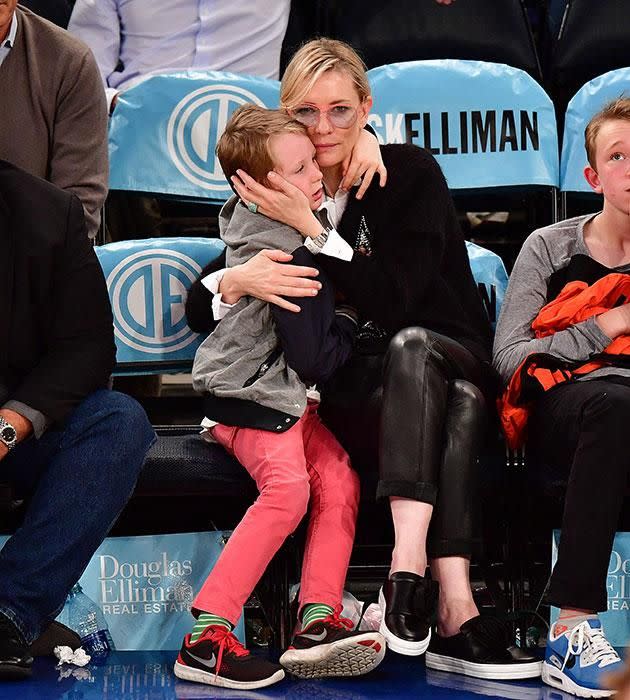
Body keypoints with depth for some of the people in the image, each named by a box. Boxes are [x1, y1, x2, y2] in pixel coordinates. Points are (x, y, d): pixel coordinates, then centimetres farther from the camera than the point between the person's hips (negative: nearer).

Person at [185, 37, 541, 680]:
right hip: (351, 392, 1)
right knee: (458, 405, -34)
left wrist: (310, 227, -23)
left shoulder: (410, 173, -4)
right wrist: (234, 282, -20)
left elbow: (394, 299, -16)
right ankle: (455, 611, -47)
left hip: (449, 358, -1)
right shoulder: (271, 196, 5)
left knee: (410, 344, -38)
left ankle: (408, 567, -48)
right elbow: (196, 308, 4)